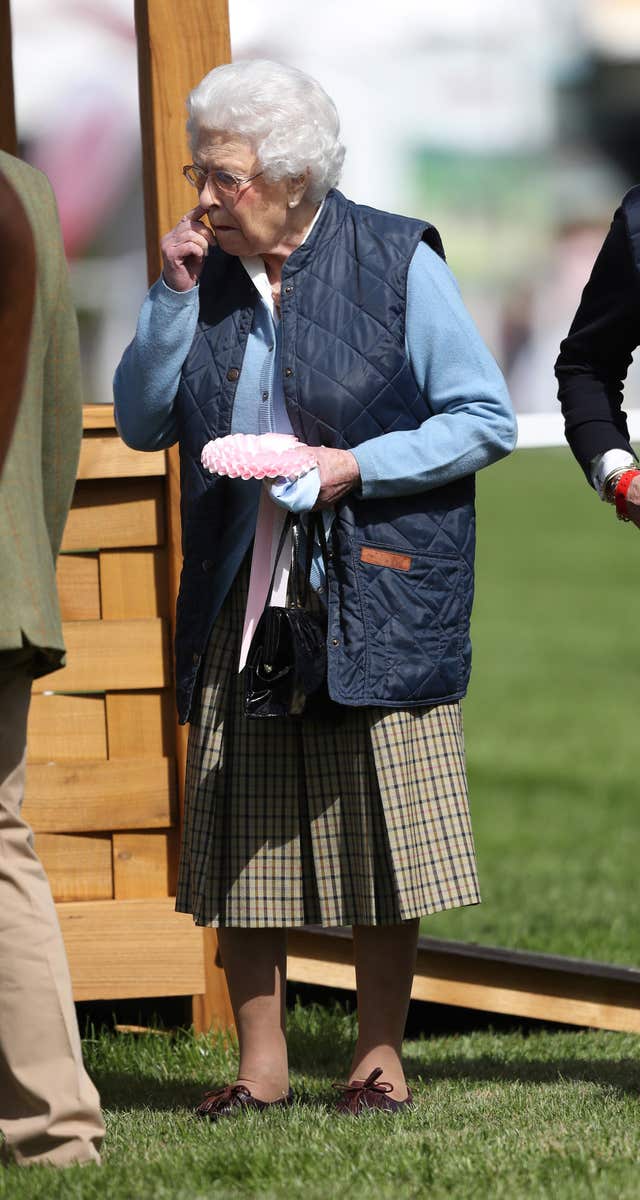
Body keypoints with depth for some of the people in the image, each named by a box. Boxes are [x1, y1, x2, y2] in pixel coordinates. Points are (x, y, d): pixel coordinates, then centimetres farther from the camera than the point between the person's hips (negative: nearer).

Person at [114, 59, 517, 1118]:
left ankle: (379, 1059, 9)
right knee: (240, 830, 2)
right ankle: (261, 1063, 10)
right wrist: (174, 297, -4)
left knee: (378, 829, -1)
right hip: (240, 599, 4)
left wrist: (360, 466, -15)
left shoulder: (395, 263, -4)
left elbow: (486, 418, -4)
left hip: (376, 593, -4)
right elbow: (142, 423, 6)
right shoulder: (208, 275, 9)